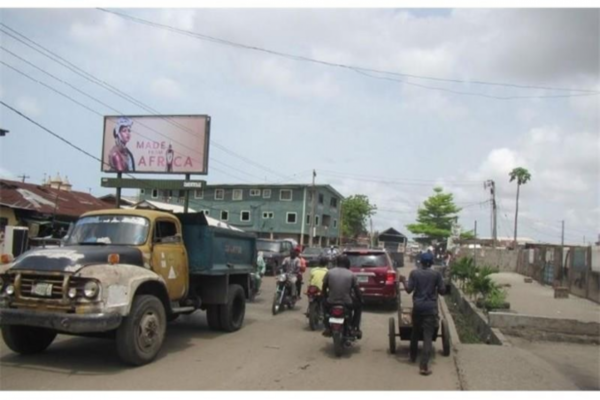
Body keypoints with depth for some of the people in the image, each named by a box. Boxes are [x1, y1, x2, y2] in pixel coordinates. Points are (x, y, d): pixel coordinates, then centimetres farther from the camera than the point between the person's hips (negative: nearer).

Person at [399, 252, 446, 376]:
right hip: (431, 307, -2)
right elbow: (442, 291, -1)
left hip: (417, 306, 2)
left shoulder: (414, 273, -1)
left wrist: (403, 281, 13)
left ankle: (413, 357, 38)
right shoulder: (436, 274, -2)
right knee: (428, 336, -4)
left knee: (415, 332, 21)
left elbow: (409, 290, -4)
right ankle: (424, 366, -11)